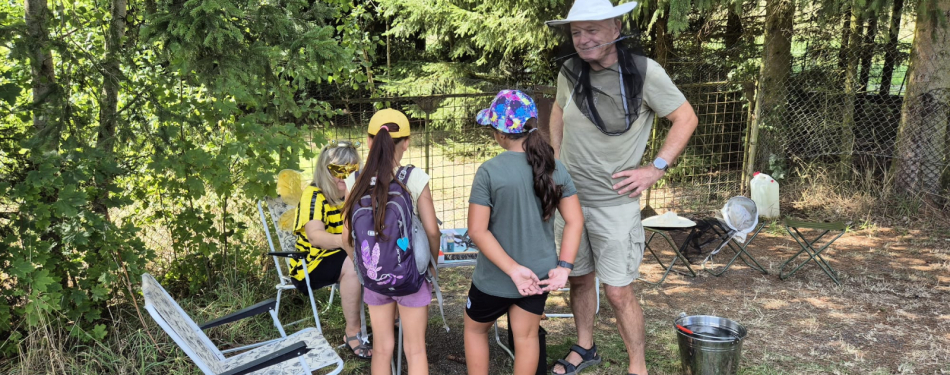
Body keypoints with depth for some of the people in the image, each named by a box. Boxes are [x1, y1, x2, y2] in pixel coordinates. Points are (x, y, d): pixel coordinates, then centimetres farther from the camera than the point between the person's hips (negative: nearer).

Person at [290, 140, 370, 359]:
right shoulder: (314, 195, -15)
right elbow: (315, 236, -31)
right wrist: (344, 239, -50)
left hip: (346, 257, 7)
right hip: (312, 264, -7)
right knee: (353, 264, -34)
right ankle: (352, 333, -24)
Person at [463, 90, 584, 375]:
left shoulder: (489, 171, -19)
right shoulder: (555, 168, -5)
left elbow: (477, 231, -21)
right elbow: (575, 221, -4)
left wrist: (513, 270, -19)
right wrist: (564, 266, -6)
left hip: (495, 276, -4)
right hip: (539, 272, 4)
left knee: (475, 329, 22)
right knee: (526, 337, 18)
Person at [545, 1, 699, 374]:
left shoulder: (644, 71, -15)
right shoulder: (570, 71, -3)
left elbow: (686, 118, -6)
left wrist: (656, 168, -12)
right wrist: (555, 159, 10)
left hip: (614, 202, -4)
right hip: (570, 198, 4)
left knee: (618, 292, -2)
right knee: (579, 278, 18)